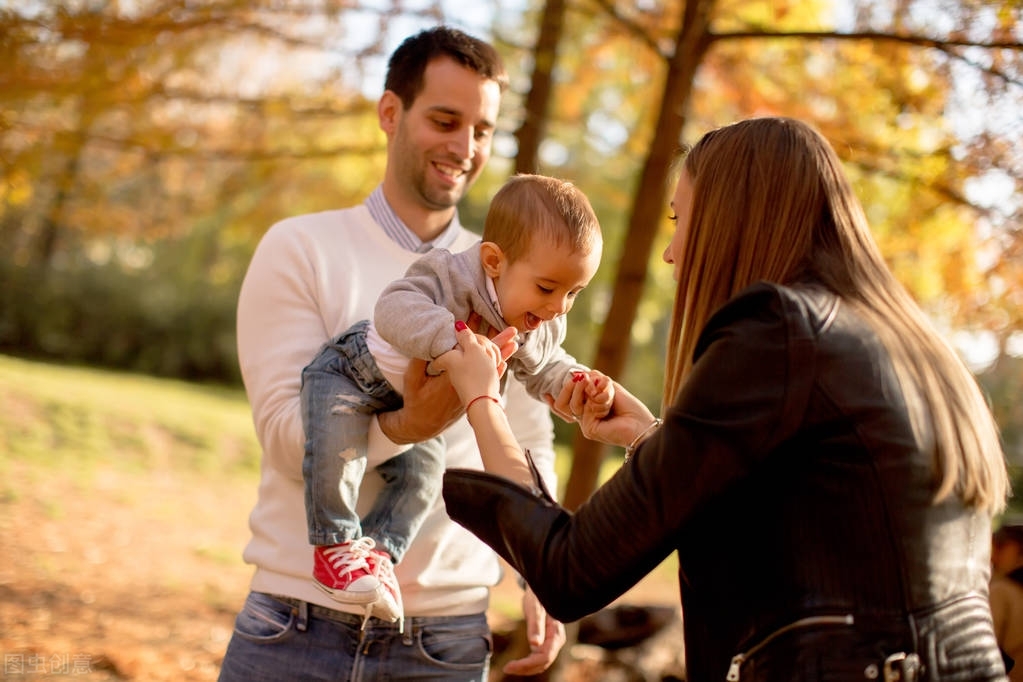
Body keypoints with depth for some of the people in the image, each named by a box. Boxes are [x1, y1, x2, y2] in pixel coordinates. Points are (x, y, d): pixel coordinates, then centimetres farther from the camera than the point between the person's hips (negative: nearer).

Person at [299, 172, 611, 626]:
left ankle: (379, 551, 13)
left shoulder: (543, 329, -12)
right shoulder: (452, 276, -37)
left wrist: (579, 381, -16)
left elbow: (542, 371, 5)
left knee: (423, 471, 0)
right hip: (356, 370, -7)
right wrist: (455, 337, -61)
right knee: (337, 447, -27)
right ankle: (335, 545, -13)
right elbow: (395, 308, -50)